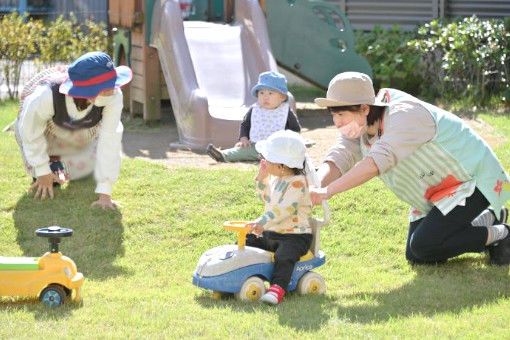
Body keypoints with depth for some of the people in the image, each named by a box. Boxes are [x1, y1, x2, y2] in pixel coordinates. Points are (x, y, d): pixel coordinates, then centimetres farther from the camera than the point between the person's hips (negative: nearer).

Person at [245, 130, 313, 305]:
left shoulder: (297, 182, -19)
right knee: (245, 243, 7)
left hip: (295, 235, -9)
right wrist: (262, 178, 9)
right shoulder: (276, 178, 9)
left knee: (284, 256, -33)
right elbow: (265, 197, 27)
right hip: (270, 233, 9)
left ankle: (277, 288, -39)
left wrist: (262, 222, -38)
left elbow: (285, 209, -30)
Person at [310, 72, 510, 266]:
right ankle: (489, 219, 23)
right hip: (435, 193, 9)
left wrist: (328, 191, -51)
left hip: (471, 180, -9)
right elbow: (338, 158, -18)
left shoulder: (404, 115, -32)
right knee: (414, 257, 7)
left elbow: (376, 163, -45)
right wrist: (315, 187, -41)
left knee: (423, 248, -21)